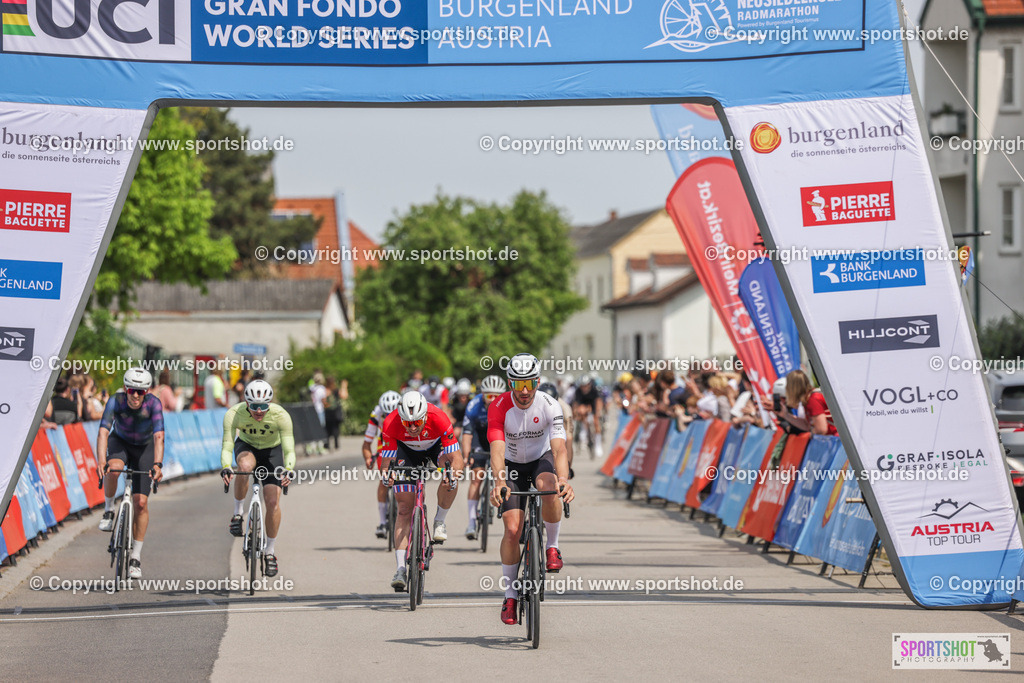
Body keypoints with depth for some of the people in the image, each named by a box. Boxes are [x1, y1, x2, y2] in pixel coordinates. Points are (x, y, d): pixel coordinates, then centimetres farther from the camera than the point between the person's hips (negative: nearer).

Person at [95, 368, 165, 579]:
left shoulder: (153, 404, -29)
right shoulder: (115, 401, -28)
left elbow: (158, 437, -38)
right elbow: (103, 433, -37)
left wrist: (157, 464, -54)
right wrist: (101, 461, -53)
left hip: (144, 448, 0)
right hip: (120, 442, 0)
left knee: (141, 503, -9)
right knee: (113, 468, -37)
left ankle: (136, 556, 2)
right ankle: (108, 510, -11)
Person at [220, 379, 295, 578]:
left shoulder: (280, 415, -32)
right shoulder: (234, 414, -31)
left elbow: (289, 449, -34)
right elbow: (227, 446, -34)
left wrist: (289, 470, -54)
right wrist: (225, 468, -54)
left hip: (271, 450, 0)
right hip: (246, 446, 0)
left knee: (273, 502, -12)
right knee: (245, 465, -38)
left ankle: (270, 551, 8)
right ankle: (238, 513, -16)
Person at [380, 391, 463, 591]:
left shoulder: (439, 419, -38)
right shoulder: (391, 424, -35)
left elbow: (456, 457, -34)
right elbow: (386, 459, -27)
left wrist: (454, 472, -52)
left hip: (436, 446, 0)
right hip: (407, 450, 0)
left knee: (450, 478, -33)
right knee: (404, 509, -9)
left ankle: (439, 522, -6)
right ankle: (401, 569, -9)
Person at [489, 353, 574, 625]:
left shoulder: (549, 406, -25)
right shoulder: (499, 407, -25)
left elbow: (559, 448, -34)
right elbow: (497, 449, -37)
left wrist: (563, 479, -53)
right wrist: (499, 483, -55)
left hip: (541, 458, 0)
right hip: (513, 464, 0)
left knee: (550, 489, -36)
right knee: (512, 530, -12)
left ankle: (552, 546, -10)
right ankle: (510, 595, 3)